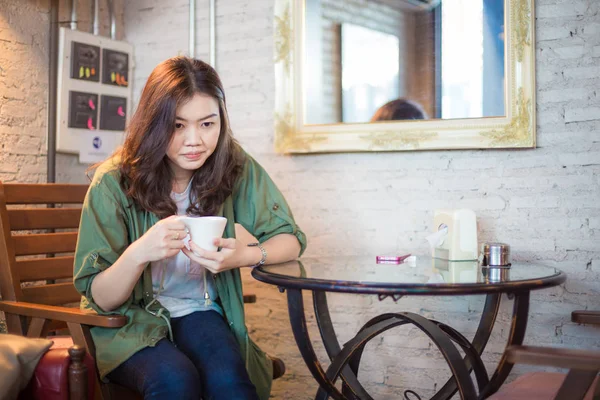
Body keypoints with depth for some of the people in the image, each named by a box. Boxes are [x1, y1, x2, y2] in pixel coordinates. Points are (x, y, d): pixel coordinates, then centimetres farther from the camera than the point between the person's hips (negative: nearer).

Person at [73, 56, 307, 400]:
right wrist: (139, 252, -34)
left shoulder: (236, 168, -9)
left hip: (199, 313, 2)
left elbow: (291, 239, -5)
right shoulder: (115, 181, -15)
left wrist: (247, 255, -28)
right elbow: (100, 299, -12)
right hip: (128, 321, -1)